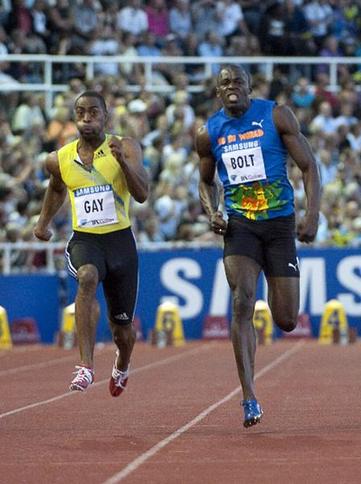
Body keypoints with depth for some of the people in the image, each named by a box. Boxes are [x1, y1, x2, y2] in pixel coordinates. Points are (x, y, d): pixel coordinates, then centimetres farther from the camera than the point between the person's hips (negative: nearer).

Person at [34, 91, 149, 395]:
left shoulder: (126, 148, -6)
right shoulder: (59, 160, 4)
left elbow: (142, 194, -18)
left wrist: (122, 160, -29)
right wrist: (44, 222, 26)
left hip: (120, 239, 0)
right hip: (84, 240, 1)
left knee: (122, 329, 11)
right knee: (88, 278, -37)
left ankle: (122, 365, 48)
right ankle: (86, 366, -40)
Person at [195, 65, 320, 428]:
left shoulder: (276, 116, -3)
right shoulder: (209, 133, 4)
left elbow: (308, 166, -1)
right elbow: (206, 182, 20)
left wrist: (312, 214, -13)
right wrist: (212, 214, 0)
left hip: (280, 224, -1)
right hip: (239, 225, 1)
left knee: (287, 322, 0)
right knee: (242, 304, -20)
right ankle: (249, 400, -19)